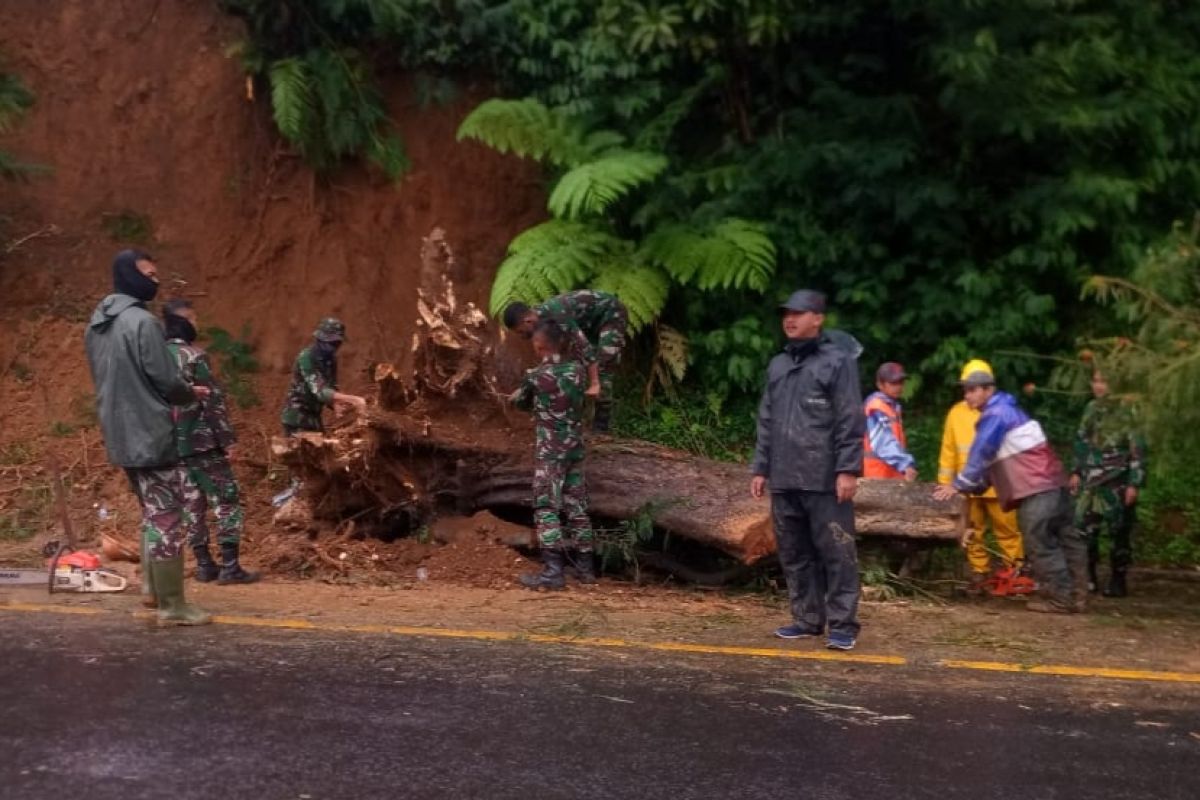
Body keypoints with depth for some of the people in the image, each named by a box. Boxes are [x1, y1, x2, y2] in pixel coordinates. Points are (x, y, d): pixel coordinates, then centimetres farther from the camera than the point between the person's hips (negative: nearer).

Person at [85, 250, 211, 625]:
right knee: (166, 518, -4)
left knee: (152, 515, 20)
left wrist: (180, 393, 21)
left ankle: (156, 593, 24)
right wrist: (192, 393, 5)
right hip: (150, 434, -9)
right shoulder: (142, 321, -17)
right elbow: (166, 381, -17)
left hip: (120, 435, 9)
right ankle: (172, 605, -1)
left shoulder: (96, 324, 12)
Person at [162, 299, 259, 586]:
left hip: (174, 444, 7)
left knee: (192, 503, 12)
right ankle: (230, 566, -6)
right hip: (202, 442, -7)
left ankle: (204, 564, 13)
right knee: (226, 500, -2)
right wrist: (227, 438, -11)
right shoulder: (194, 356, -13)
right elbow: (213, 400, -15)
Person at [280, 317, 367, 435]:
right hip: (297, 418, -8)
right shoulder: (306, 358, -21)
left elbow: (330, 389, 11)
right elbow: (320, 391, -31)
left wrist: (336, 403, -13)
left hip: (314, 417, 8)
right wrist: (352, 399, -38)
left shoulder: (330, 359, 4)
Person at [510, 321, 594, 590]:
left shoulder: (536, 375, -11)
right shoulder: (576, 369, 3)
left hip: (549, 450, -5)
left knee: (547, 508, -5)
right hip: (575, 447, 5)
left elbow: (519, 401, 6)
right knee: (577, 507, 10)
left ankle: (553, 570, -12)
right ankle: (586, 567, 14)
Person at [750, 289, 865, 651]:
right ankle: (807, 618, 19)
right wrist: (760, 468, 14)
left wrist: (849, 469, -14)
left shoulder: (837, 362, -2)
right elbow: (766, 422, 20)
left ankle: (842, 625, 0)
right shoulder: (777, 366, 17)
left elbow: (850, 421, -7)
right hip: (784, 479, 6)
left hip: (825, 479, -6)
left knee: (835, 552, -5)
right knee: (793, 553, 10)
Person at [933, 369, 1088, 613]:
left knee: (1040, 543, -5)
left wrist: (959, 485, -6)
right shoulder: (1006, 410, 24)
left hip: (1037, 488, -10)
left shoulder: (995, 414, -9)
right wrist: (974, 487, 20)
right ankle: (1076, 595, 15)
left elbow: (981, 454, -13)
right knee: (1066, 538, 10)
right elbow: (994, 459, 25)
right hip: (1052, 482, 10)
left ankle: (1059, 598, -3)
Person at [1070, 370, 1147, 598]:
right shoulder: (1092, 408, 9)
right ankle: (1088, 576, 17)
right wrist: (1077, 471, 15)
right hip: (1091, 480, 6)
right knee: (1084, 529, 5)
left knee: (1120, 532, 1)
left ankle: (1118, 580, 11)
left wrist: (1135, 483, -15)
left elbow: (1137, 449, -12)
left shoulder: (1125, 410, -11)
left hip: (1117, 483, -6)